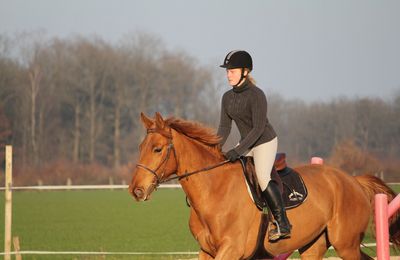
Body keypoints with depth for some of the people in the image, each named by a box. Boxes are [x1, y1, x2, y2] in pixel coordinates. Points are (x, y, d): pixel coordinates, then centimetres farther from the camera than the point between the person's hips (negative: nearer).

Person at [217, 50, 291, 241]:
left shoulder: (256, 95, -21)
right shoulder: (227, 97, 2)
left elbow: (258, 128, -24)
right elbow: (224, 127, 4)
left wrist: (238, 151, -29)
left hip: (265, 142, -9)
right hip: (247, 144, 9)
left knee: (262, 176, -25)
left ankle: (283, 224, -24)